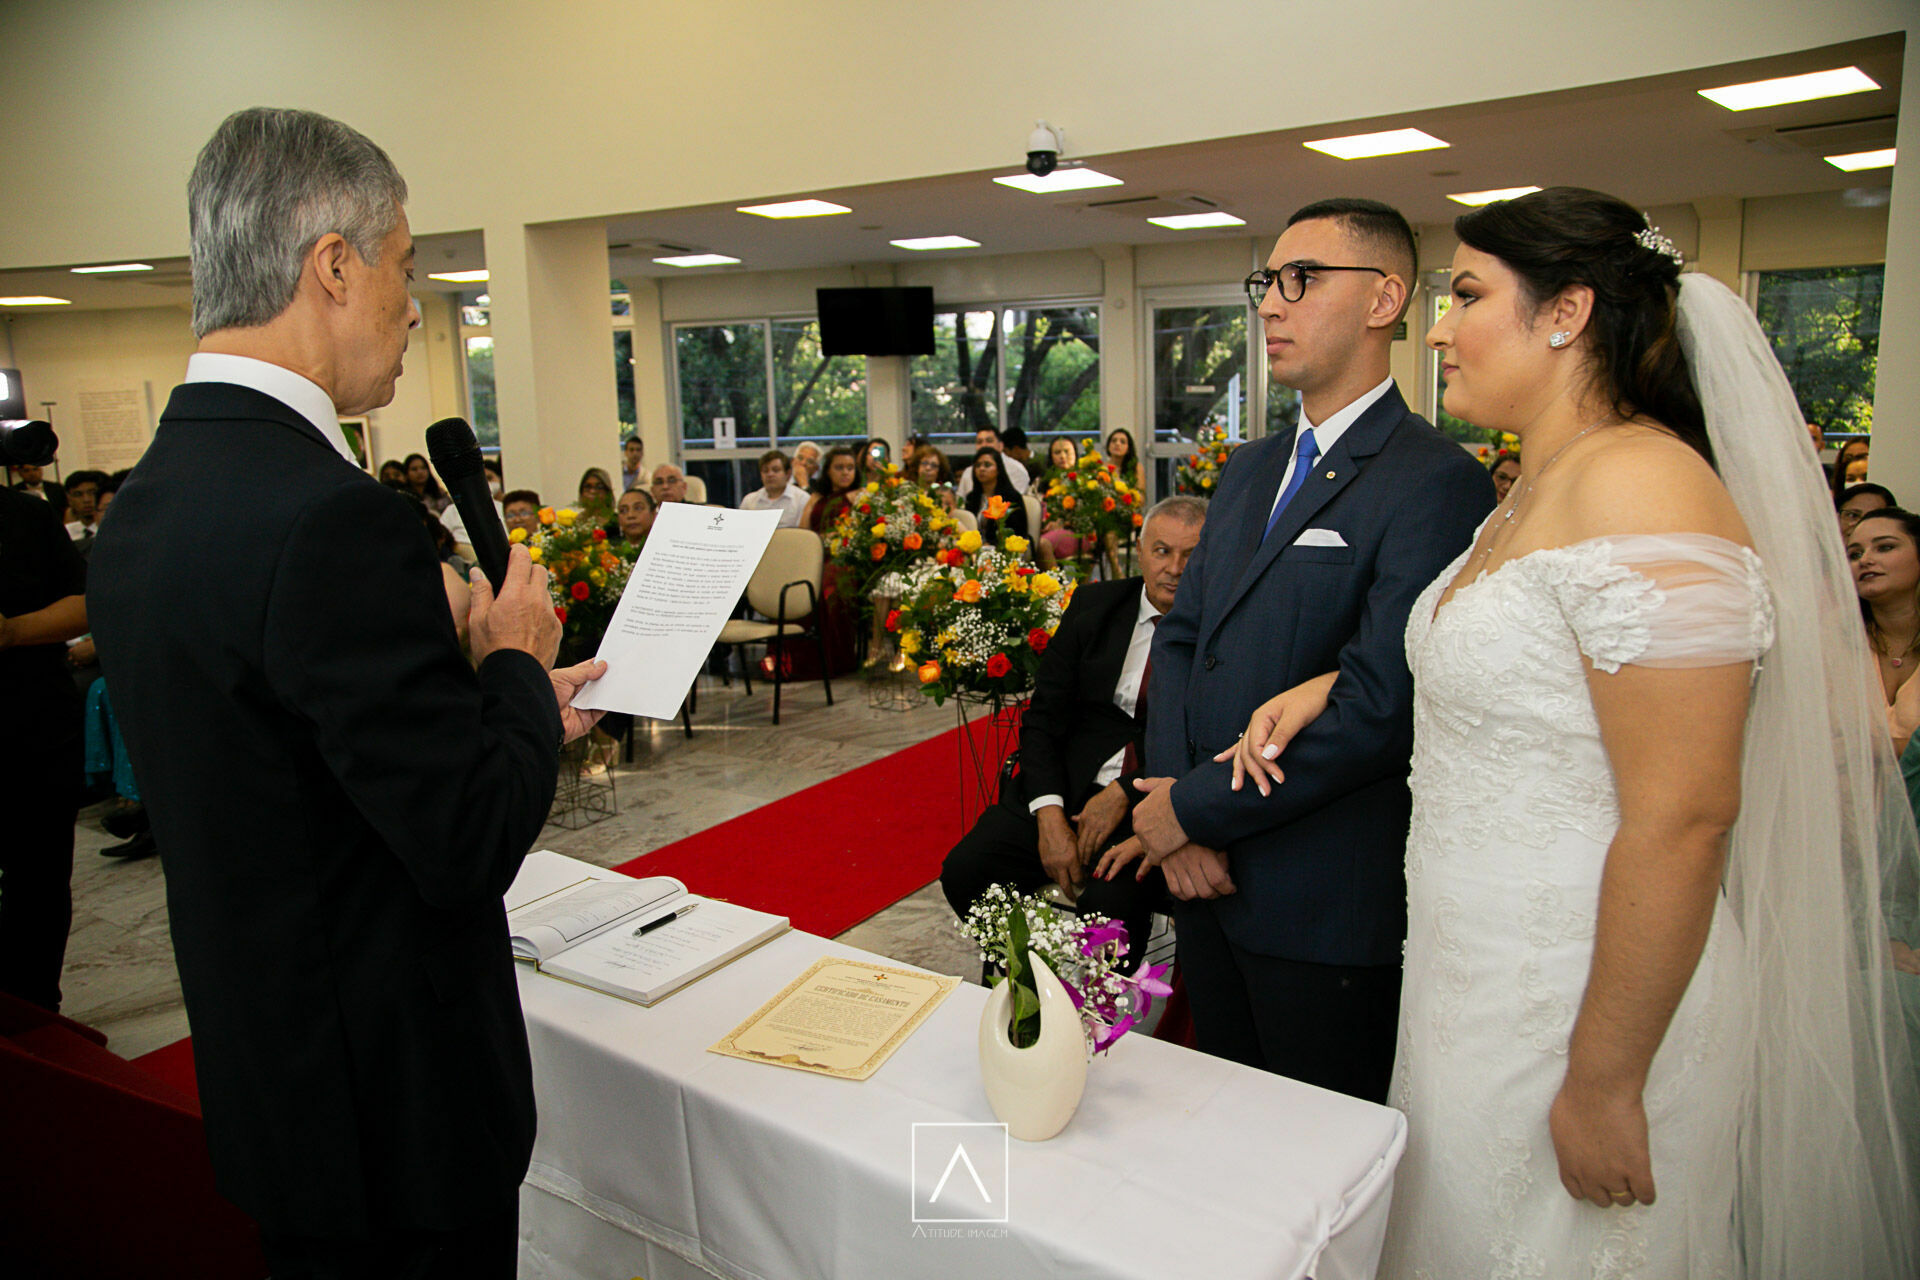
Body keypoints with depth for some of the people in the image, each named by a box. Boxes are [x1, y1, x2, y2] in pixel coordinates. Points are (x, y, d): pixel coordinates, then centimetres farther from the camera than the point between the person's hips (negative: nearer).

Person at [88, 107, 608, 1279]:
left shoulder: (144, 506, 3)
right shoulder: (331, 518, -27)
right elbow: (473, 843, -25)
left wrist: (504, 705, 11)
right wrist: (515, 659, -9)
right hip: (389, 1102, -8)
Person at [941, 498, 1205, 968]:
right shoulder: (1094, 604, 7)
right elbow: (1043, 717, 4)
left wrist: (1126, 793, -16)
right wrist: (1049, 814, -10)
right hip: (1068, 785, 4)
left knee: (1111, 901, -31)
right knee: (965, 869, -15)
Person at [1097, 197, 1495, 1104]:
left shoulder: (1435, 481, -16)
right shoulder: (1249, 469, 12)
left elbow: (1378, 706, -23)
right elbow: (1181, 637, 9)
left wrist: (1192, 807, -15)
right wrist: (1171, 809, -5)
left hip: (1327, 907, -7)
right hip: (1207, 874, 7)